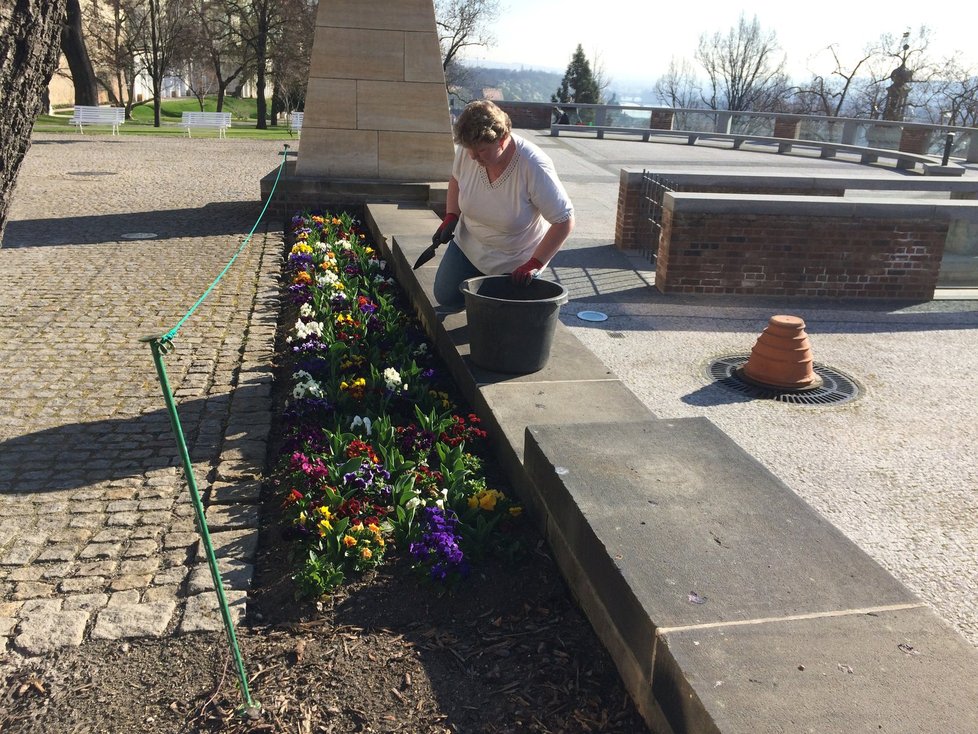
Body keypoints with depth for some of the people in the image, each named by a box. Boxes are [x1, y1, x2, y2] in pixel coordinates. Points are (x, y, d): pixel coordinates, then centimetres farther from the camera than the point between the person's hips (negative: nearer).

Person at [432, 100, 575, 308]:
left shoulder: (535, 167, -34)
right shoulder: (467, 151, -19)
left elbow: (564, 221, -27)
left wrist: (534, 264, -26)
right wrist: (451, 217, -6)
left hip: (515, 262, -4)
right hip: (468, 246, 5)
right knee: (445, 296, 8)